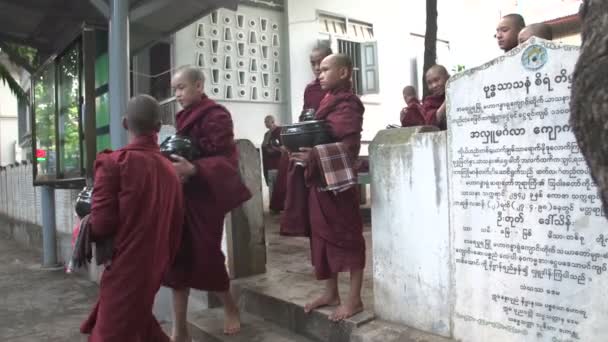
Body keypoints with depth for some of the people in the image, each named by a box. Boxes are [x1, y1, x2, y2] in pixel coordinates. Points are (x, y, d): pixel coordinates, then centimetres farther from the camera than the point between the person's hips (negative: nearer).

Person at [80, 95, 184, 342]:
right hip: (154, 264, 6)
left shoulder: (113, 162, -15)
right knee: (139, 319, 27)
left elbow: (102, 224, -17)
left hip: (126, 265, -6)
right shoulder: (170, 168, 2)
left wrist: (83, 230, 6)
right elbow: (174, 226, 7)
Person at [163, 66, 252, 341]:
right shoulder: (183, 117, 14)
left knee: (206, 256, 1)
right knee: (178, 258, 4)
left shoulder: (216, 115, -10)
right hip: (182, 196, 7)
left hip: (205, 197, -7)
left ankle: (230, 309, 28)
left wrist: (192, 169, -32)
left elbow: (226, 159, -19)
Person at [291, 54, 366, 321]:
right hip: (319, 178, 9)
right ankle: (331, 293, 26)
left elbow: (348, 147, -22)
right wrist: (301, 146, 6)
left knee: (347, 236, 0)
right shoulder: (327, 102, 17)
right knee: (323, 235, 13)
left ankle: (354, 299, 12)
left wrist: (314, 156, -32)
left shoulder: (347, 104, -10)